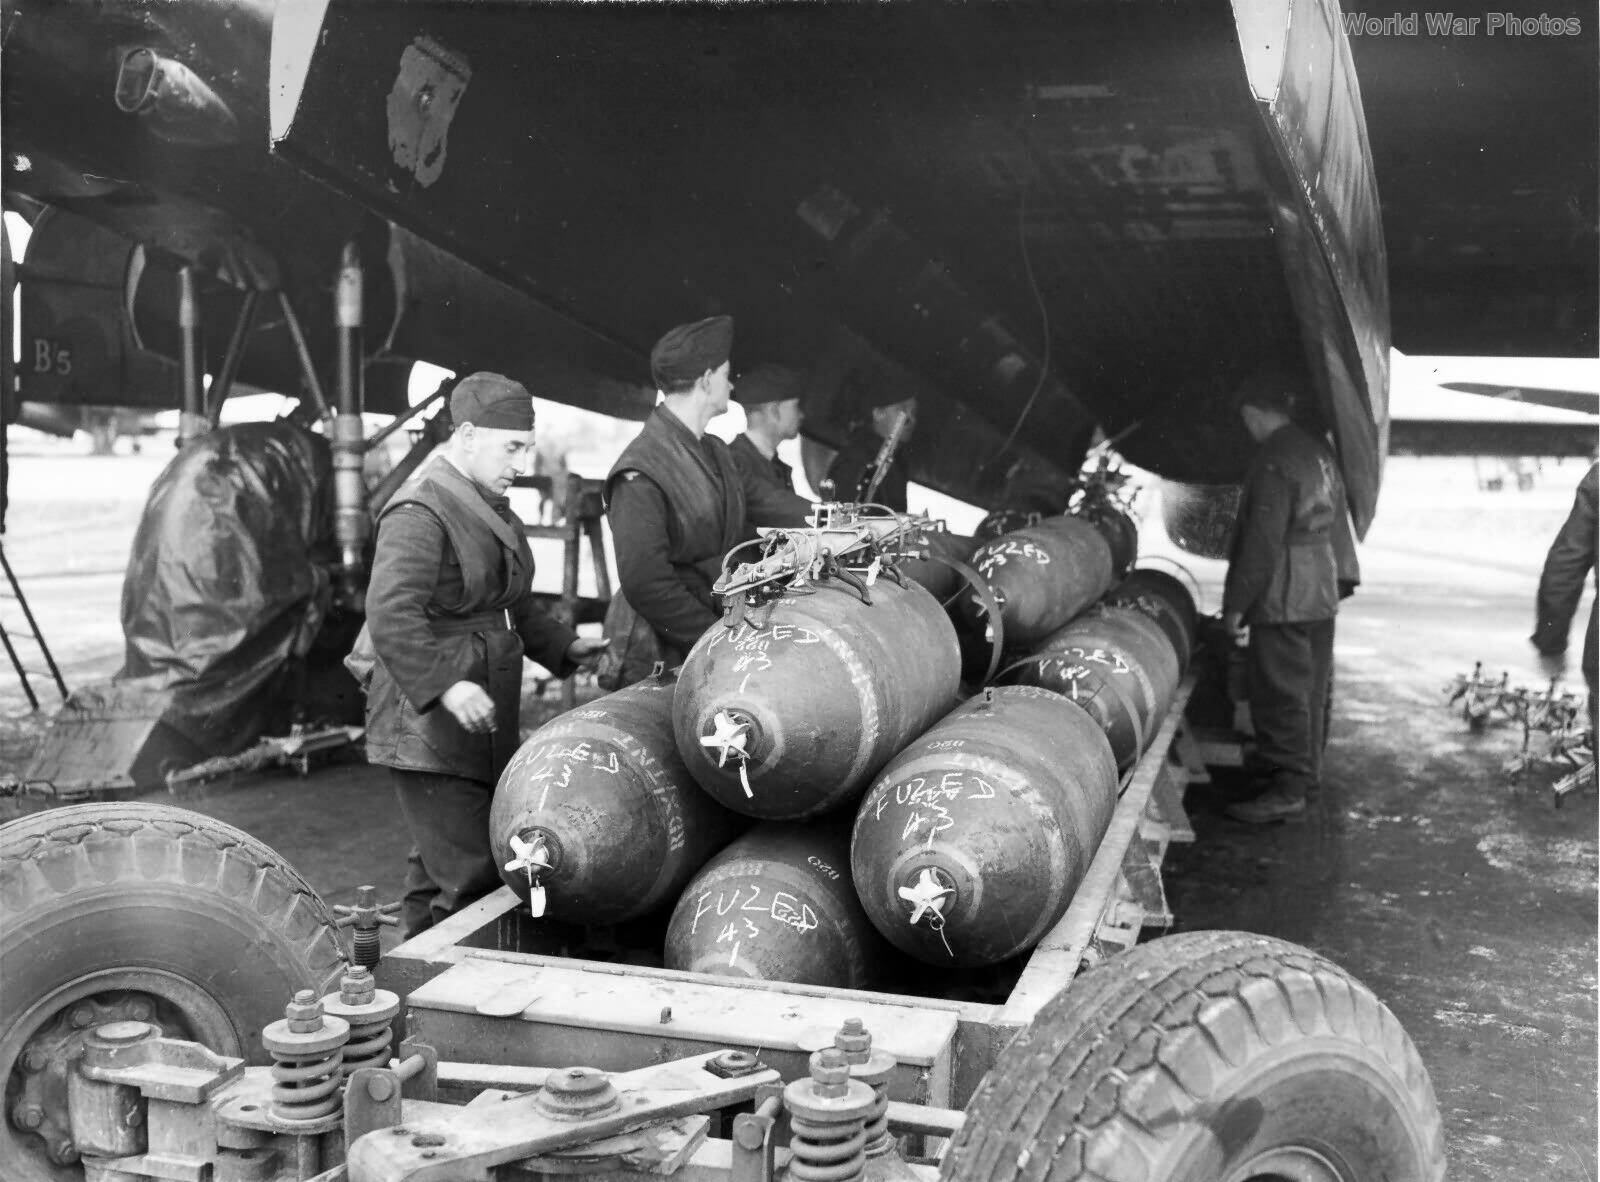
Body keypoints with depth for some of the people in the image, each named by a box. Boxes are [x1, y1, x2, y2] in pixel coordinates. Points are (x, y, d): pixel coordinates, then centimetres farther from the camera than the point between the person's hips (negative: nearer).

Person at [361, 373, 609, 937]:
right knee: (469, 880, -11)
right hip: (429, 730, -10)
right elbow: (391, 614, -28)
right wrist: (445, 684, -36)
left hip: (482, 730, 10)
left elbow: (511, 602, 29)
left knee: (436, 871, 17)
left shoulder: (489, 506, 17)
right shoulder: (419, 514, -16)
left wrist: (564, 646, 18)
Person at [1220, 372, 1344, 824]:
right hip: (1322, 593, 10)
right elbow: (1336, 510, 19)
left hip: (1284, 599, -10)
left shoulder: (1273, 463, -19)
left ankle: (1286, 791, -2)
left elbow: (1262, 543, -22)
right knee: (1310, 690, 18)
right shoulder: (1317, 452, 10)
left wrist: (1236, 604, -17)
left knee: (1280, 695, -5)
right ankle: (1305, 773, 30)